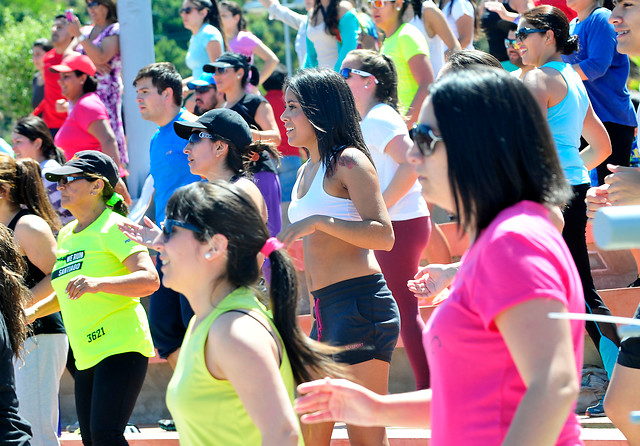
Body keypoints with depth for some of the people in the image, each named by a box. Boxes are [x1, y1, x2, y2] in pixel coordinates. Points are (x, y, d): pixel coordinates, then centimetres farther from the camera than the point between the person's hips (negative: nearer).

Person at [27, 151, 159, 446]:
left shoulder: (113, 228, -9)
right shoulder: (66, 235, 17)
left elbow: (150, 280, -22)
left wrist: (98, 283, -34)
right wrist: (34, 311, 16)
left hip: (121, 347, -9)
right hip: (87, 355, 9)